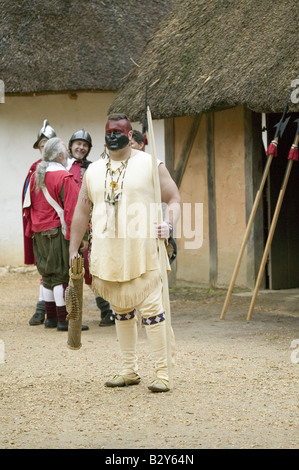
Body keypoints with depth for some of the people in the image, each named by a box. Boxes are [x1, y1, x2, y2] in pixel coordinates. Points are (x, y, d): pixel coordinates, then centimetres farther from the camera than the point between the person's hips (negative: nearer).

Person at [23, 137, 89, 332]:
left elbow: (28, 206, 16)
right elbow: (71, 210, -18)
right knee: (63, 274, -4)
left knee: (48, 274, 14)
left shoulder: (35, 176, 9)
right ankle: (64, 320, -3)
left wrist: (32, 230, 24)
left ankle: (51, 317, 19)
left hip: (40, 233, 8)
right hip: (58, 232, -8)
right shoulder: (65, 178, -14)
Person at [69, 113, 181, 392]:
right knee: (121, 311, 12)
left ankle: (162, 372, -5)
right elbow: (81, 212, 18)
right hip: (107, 252, 5)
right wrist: (73, 250, 16)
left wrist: (169, 224, -19)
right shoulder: (93, 171, 14)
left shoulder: (149, 164, 1)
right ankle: (129, 370, 20)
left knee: (151, 309, -8)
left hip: (143, 251, -5)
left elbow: (173, 199, 1)